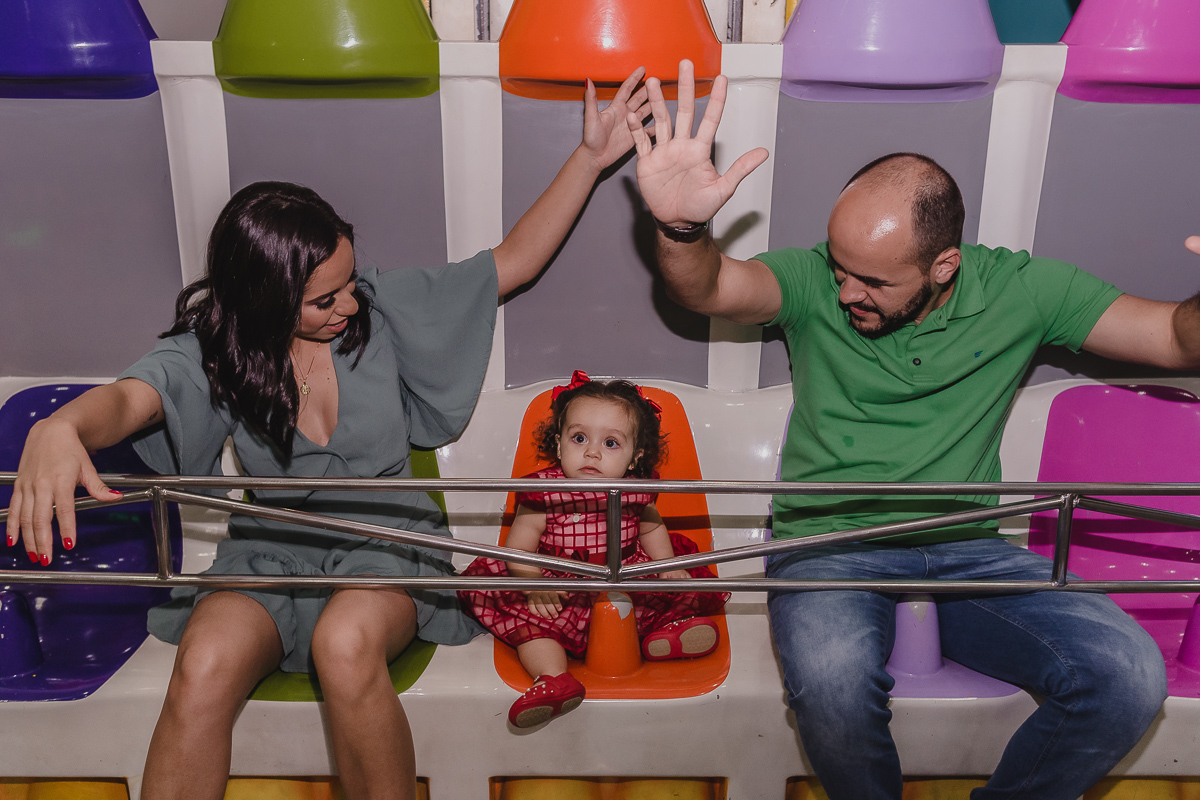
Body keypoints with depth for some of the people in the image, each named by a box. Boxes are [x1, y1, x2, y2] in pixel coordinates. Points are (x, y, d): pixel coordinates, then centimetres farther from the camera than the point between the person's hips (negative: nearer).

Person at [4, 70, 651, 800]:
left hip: (385, 533, -1)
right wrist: (62, 429, -53)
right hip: (272, 543, 1)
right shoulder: (214, 351, -6)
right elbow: (129, 397, -27)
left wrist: (591, 157, -7)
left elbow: (514, 262, 0)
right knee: (203, 666, -30)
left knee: (346, 644, -35)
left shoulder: (382, 307, -4)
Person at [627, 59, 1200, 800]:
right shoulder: (816, 282, -5)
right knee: (833, 678, -35)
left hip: (966, 548, 3)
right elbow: (710, 288, -23)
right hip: (829, 543, -2)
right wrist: (682, 229, -47)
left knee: (1130, 677, -21)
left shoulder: (1020, 289, 0)